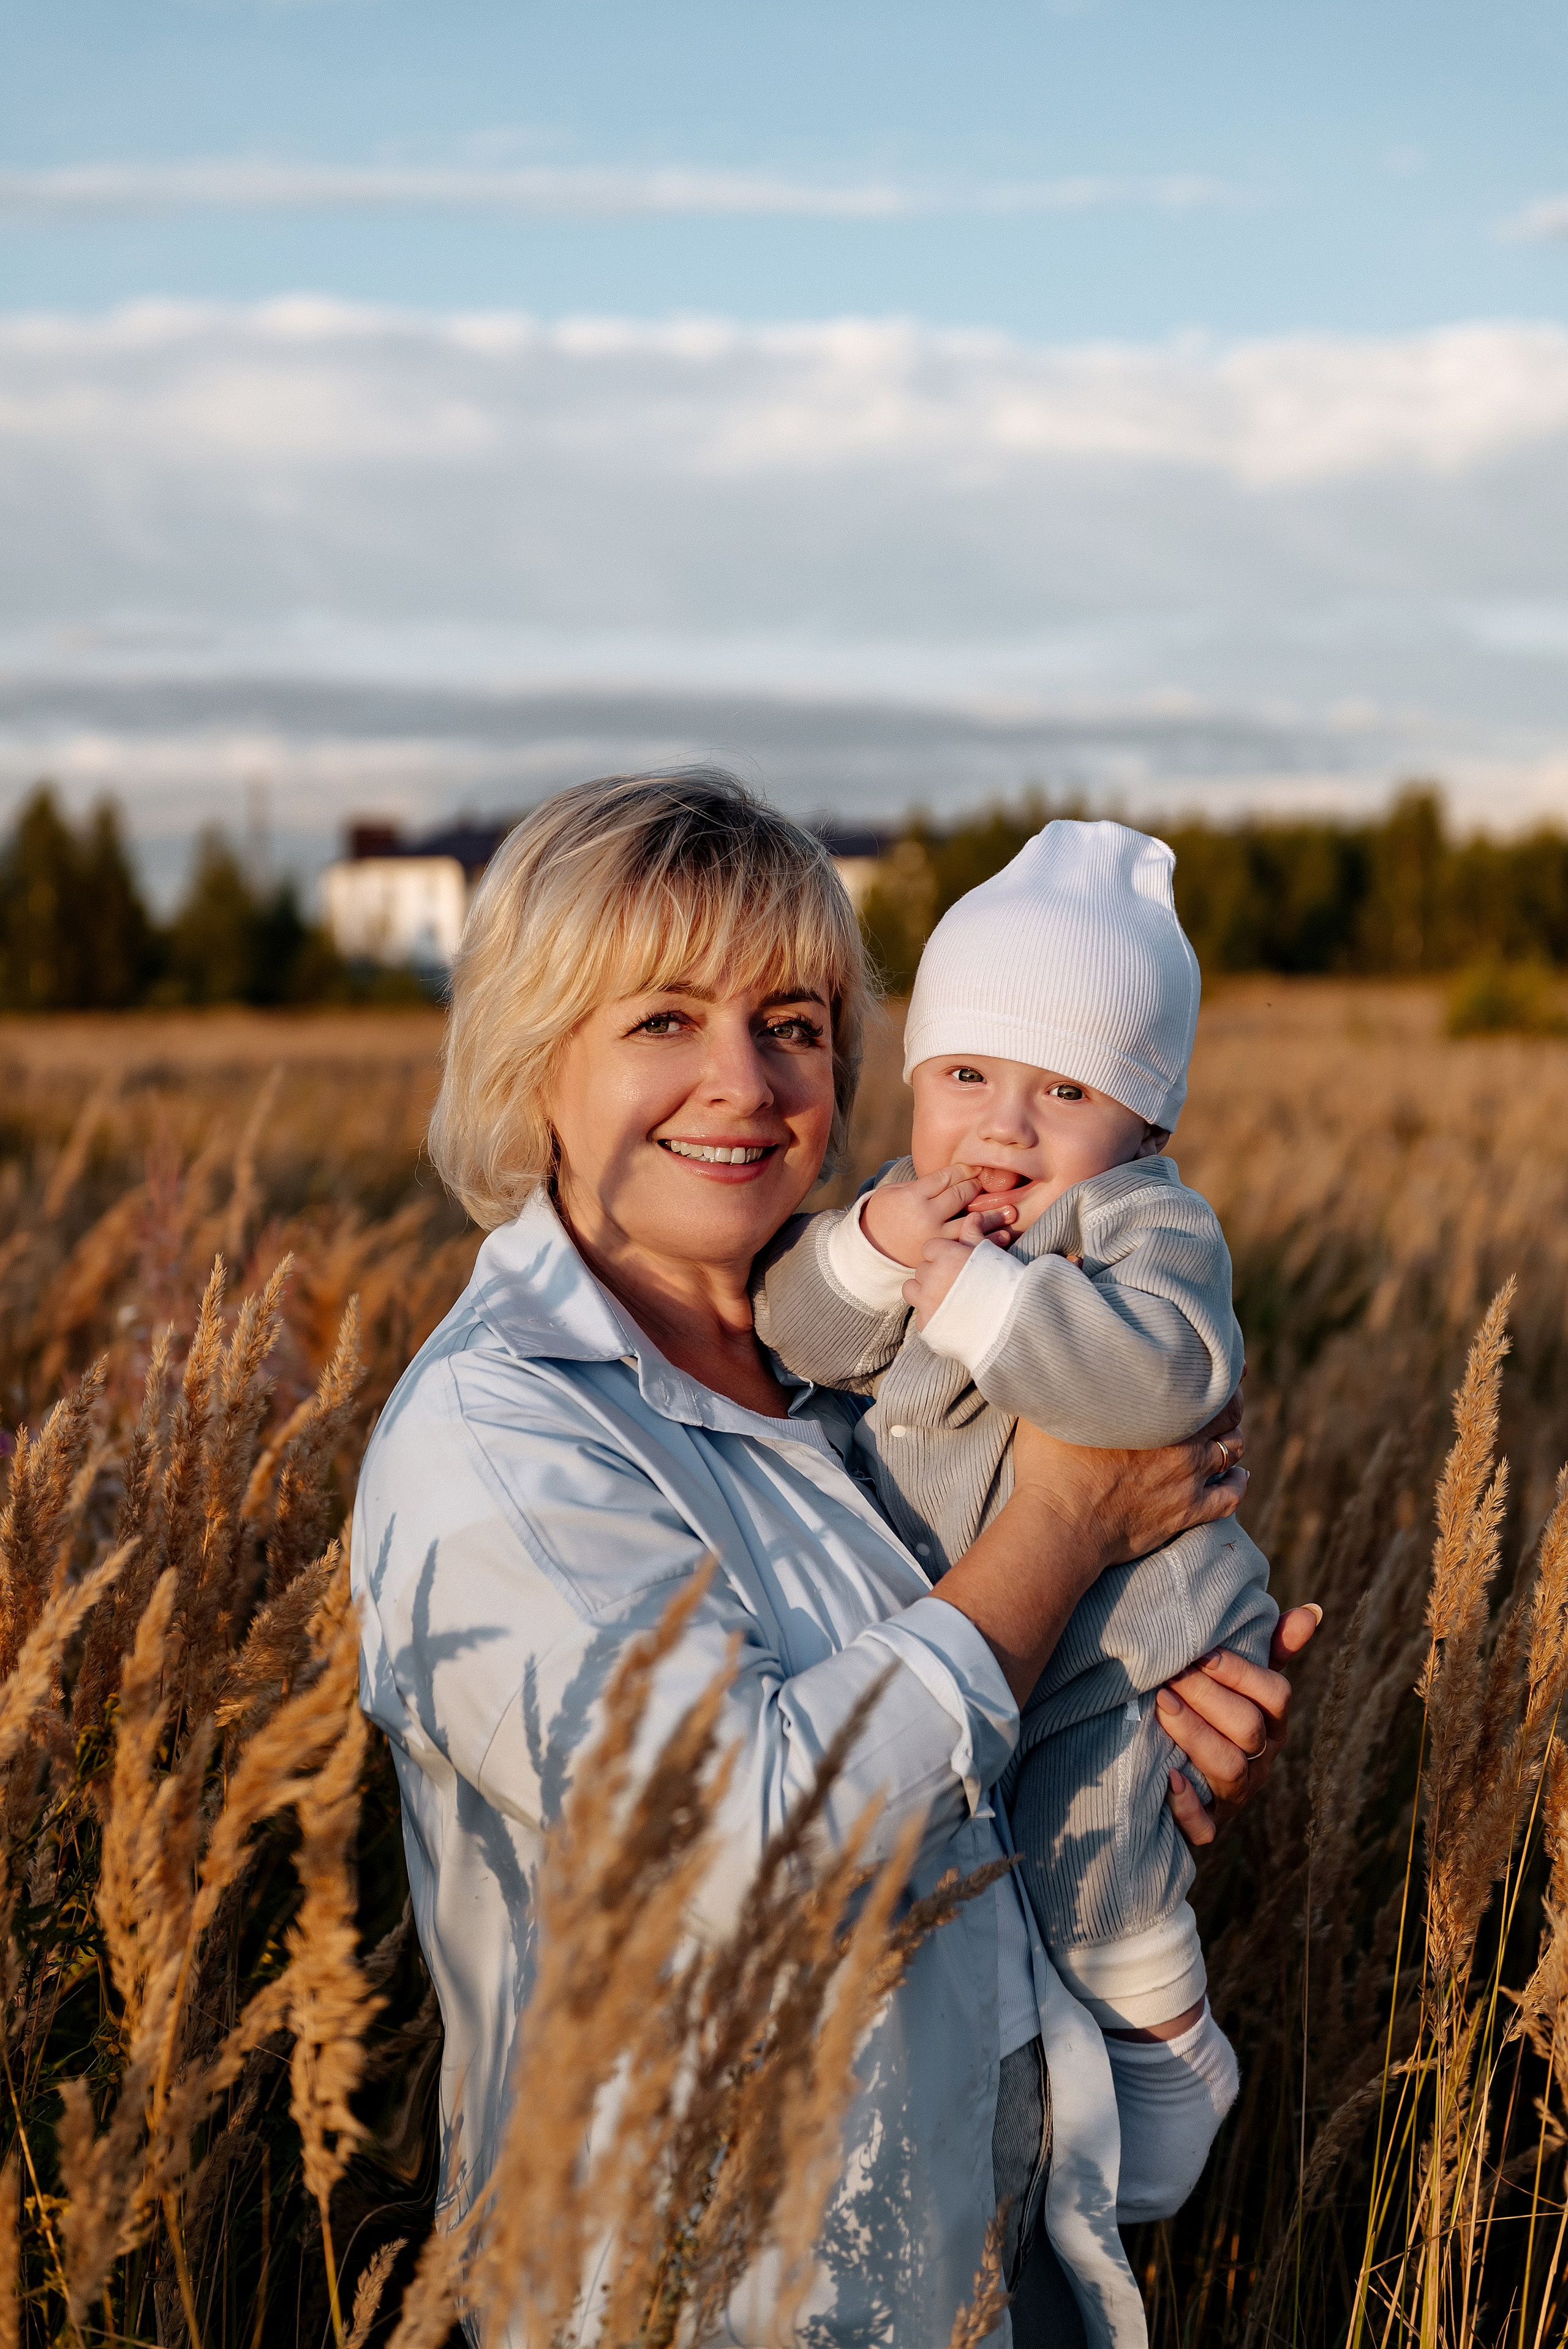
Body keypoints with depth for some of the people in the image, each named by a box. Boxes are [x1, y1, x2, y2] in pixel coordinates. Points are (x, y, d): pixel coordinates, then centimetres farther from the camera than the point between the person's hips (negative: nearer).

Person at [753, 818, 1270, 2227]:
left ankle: (1163, 2050, 26)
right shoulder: (897, 1215, 1)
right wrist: (871, 1247, -28)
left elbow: (1163, 1375, -39)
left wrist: (971, 1291, -37)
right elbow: (791, 1336, -10)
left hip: (1112, 1648, -7)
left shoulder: (1150, 1227, -20)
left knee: (1085, 1882, -4)